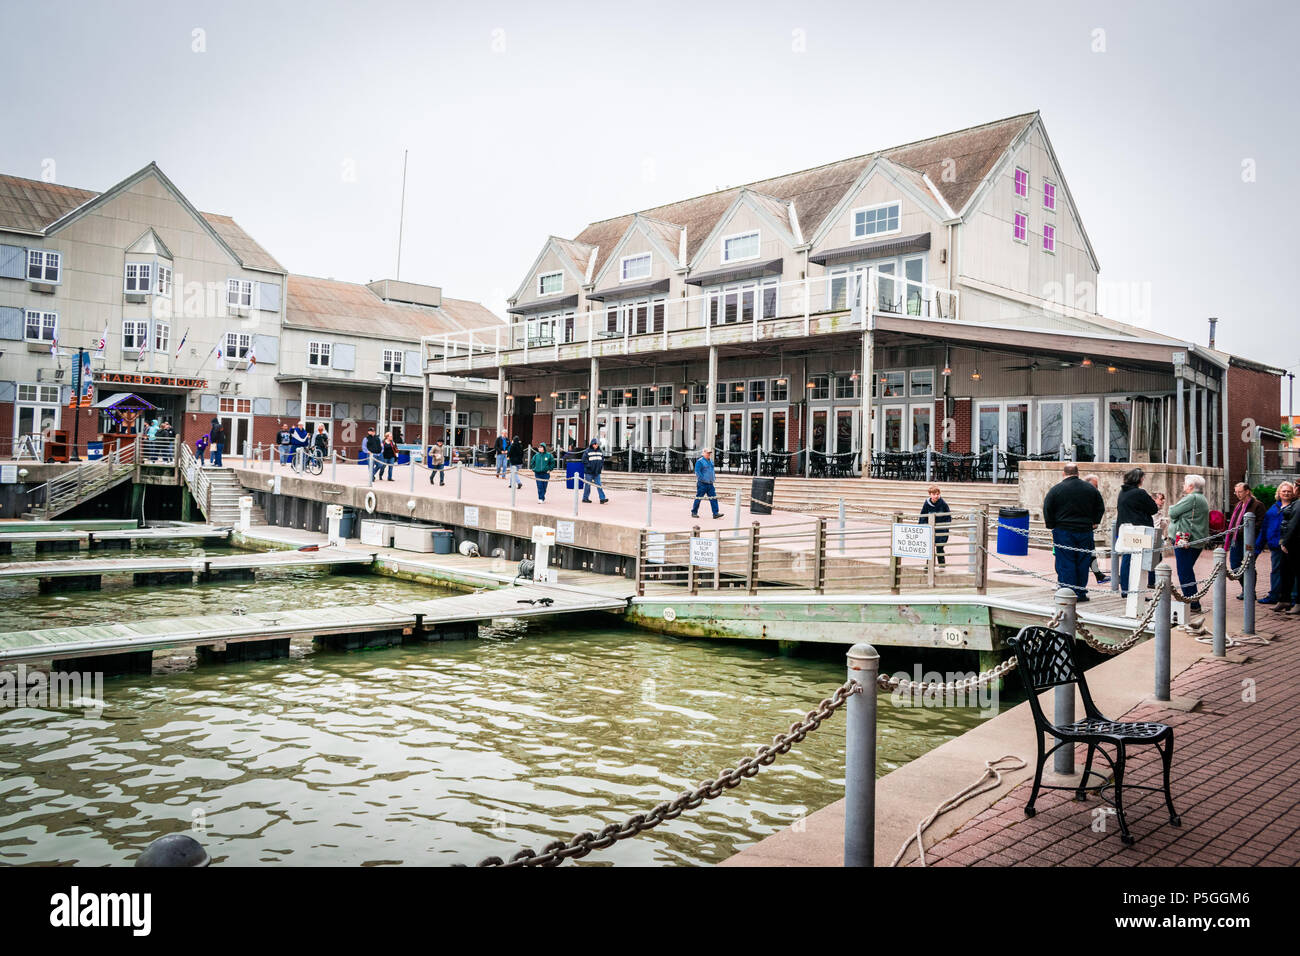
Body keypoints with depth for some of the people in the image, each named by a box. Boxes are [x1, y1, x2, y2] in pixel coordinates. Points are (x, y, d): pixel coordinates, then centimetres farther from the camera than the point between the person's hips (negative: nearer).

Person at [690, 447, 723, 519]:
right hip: (702, 484, -7)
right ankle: (694, 512, 12)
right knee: (698, 498, 1)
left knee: (714, 498, -2)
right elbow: (697, 472, -14)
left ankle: (715, 513, -3)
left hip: (710, 484, 7)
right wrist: (702, 479, -18)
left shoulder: (711, 461, 17)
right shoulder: (700, 461, -8)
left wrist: (714, 477, 14)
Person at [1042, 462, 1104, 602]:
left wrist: (1051, 526, 3)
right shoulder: (1090, 489, 6)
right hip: (1085, 531, 3)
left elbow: (1047, 510, -7)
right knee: (1082, 563, 10)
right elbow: (1100, 508, 12)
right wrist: (1094, 523, 19)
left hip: (1063, 531, -3)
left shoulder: (1056, 489, -7)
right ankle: (1081, 593, 15)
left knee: (1065, 564, 0)